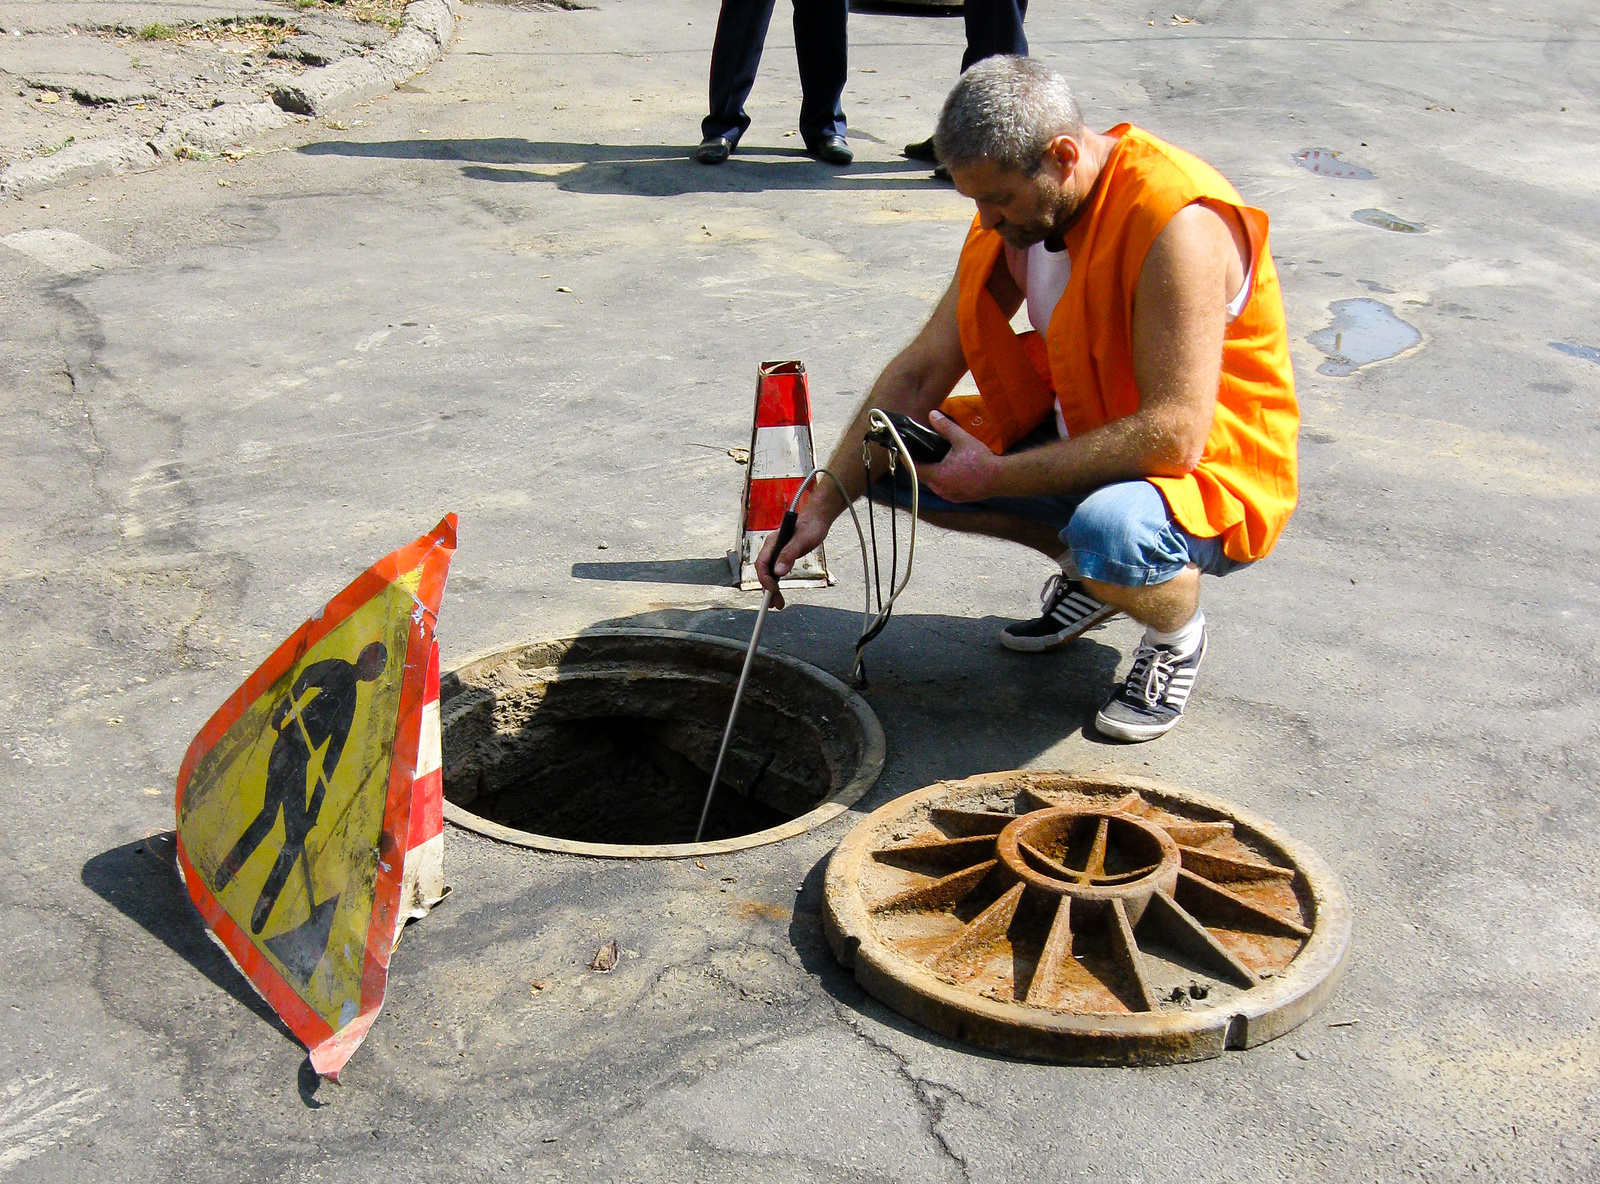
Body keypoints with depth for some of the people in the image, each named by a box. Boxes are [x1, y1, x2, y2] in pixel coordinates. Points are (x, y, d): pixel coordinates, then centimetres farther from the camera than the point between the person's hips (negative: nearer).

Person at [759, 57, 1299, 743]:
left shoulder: (1176, 222, -29)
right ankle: (1092, 576, 13)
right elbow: (921, 372, -1)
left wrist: (998, 476, -29)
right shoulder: (1014, 214, -4)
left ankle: (1179, 632, -2)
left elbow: (1174, 434, -33)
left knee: (1110, 533, -40)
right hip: (1083, 435, 8)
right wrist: (821, 506, -8)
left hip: (1213, 470, -8)